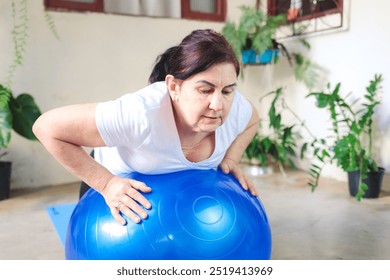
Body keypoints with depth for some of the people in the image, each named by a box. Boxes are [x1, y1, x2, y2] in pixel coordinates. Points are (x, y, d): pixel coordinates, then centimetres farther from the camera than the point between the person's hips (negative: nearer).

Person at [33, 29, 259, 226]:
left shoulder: (234, 107, -29)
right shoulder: (141, 114, -46)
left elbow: (252, 121, -2)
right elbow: (48, 127, -37)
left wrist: (231, 158, -17)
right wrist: (105, 184, -37)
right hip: (120, 186, -3)